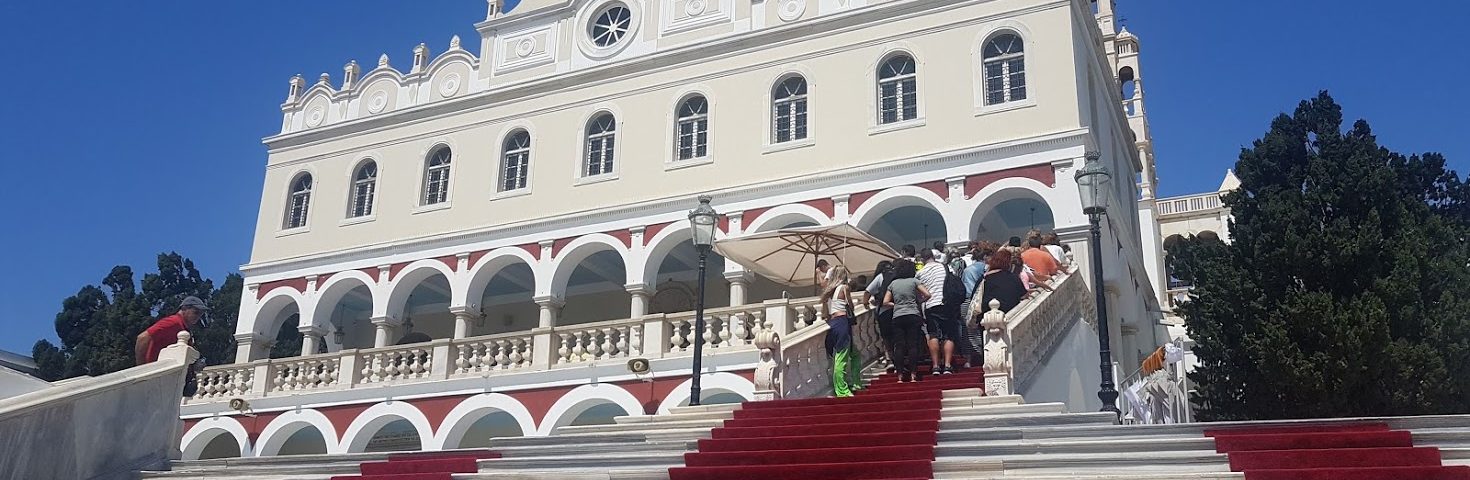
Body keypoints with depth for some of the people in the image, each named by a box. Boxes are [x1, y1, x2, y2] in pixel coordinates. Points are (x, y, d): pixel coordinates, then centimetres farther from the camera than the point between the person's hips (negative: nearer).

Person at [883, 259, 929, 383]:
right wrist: (919, 302, 13)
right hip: (913, 315, -2)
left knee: (898, 346, 1)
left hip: (897, 317, 2)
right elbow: (927, 294, -3)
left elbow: (885, 302, 9)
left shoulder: (893, 283, 11)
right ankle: (913, 375, -4)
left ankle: (900, 376, 0)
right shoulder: (913, 281, 4)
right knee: (913, 344, -1)